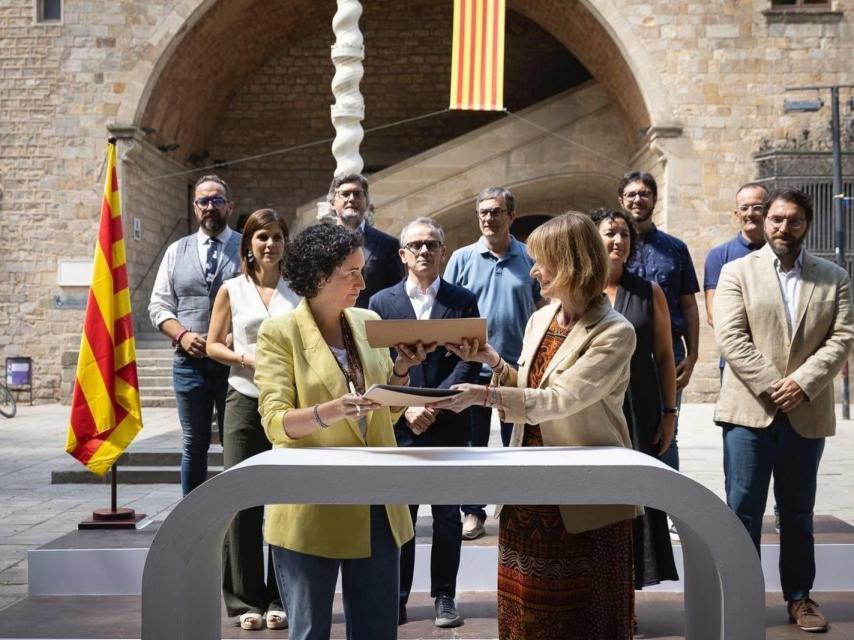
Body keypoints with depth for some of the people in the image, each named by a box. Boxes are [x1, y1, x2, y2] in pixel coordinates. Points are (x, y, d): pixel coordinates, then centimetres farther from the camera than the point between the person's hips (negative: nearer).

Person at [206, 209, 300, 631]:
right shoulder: (232, 290, 7)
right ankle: (245, 600, 10)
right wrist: (247, 360, -9)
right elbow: (213, 345, 8)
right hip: (245, 401, 0)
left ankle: (280, 599, 13)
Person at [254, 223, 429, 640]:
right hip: (311, 509, -5)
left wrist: (401, 370, -3)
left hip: (375, 507, 5)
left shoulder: (369, 322, 10)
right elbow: (275, 422, -15)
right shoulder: (279, 332, -6)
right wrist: (328, 413, -33)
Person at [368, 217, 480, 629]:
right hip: (398, 425, 0)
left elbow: (469, 363, -1)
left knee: (447, 515, 6)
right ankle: (396, 596, 14)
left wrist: (434, 404, -12)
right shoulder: (382, 302, 7)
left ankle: (444, 597, 15)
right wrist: (406, 408, -11)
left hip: (448, 425, 0)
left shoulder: (463, 301, 6)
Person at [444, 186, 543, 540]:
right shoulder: (462, 258, 1)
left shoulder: (529, 258, 3)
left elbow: (542, 309, 6)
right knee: (473, 443, 8)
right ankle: (473, 511, 18)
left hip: (519, 367, 0)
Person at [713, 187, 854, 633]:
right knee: (743, 510, 1)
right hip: (750, 409, -2)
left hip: (807, 413, 2)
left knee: (798, 511, 12)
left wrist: (803, 383, -14)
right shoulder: (737, 272, 3)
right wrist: (771, 387, -14)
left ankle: (799, 597, 23)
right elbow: (730, 338, -7)